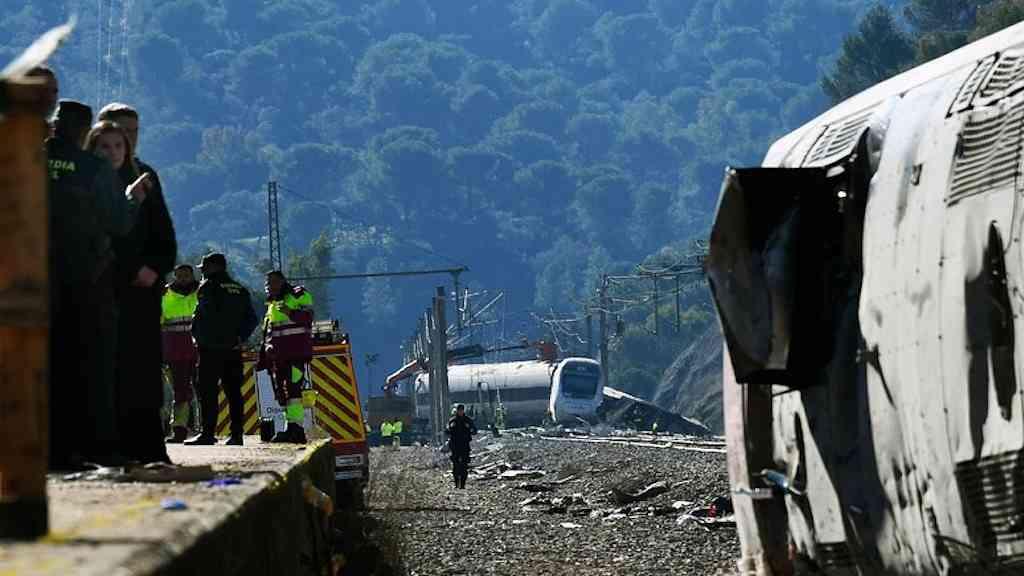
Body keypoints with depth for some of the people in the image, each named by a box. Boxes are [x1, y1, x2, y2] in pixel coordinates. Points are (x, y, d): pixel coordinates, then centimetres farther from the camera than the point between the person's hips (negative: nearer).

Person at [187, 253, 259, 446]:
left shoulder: (208, 287, -6)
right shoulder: (240, 290, 15)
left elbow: (201, 315, -11)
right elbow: (252, 319, 13)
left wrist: (197, 336, 2)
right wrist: (240, 337, 9)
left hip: (211, 348, -6)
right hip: (233, 350, 6)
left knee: (208, 392, -7)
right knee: (233, 392, 7)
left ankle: (208, 433, -14)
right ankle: (237, 434, 5)